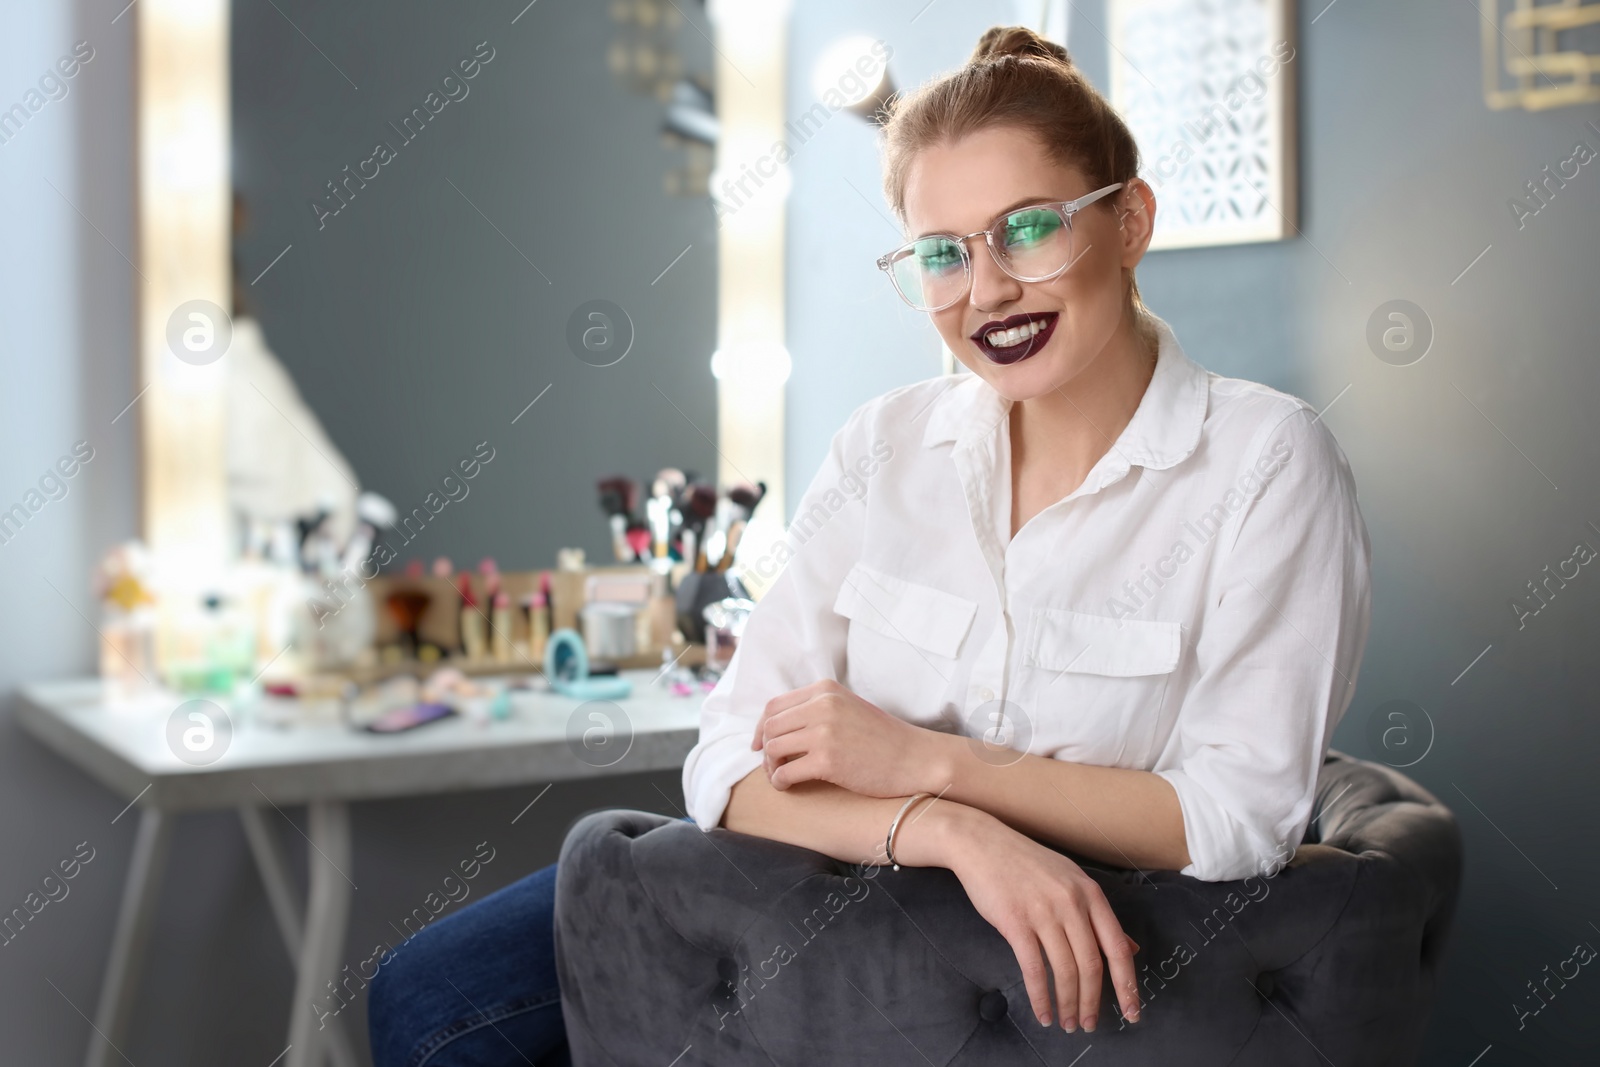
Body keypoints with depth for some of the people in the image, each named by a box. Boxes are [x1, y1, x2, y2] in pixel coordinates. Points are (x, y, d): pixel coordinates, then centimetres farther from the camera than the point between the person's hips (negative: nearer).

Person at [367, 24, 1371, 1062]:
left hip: (1088, 966, -4)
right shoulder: (885, 446, 0)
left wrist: (923, 760, -17)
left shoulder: (1265, 460, -9)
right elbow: (738, 761, -8)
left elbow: (1241, 816, -15)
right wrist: (947, 830, -27)